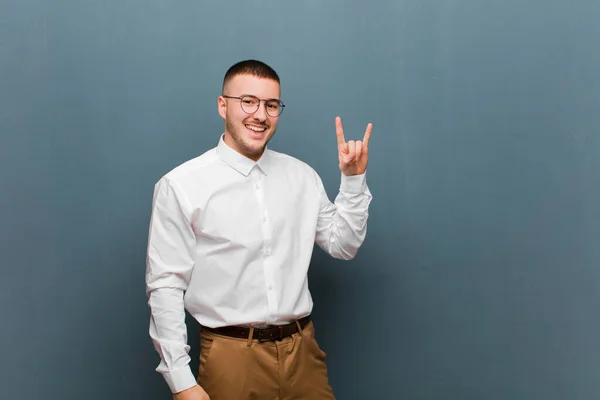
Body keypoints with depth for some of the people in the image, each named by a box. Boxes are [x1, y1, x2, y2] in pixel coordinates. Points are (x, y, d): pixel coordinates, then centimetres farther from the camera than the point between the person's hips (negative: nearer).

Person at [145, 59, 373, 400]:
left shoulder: (302, 176, 5)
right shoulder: (180, 186, -8)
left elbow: (344, 246, 11)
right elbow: (166, 286, -8)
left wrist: (354, 180, -1)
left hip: (302, 350, 4)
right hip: (232, 355, -4)